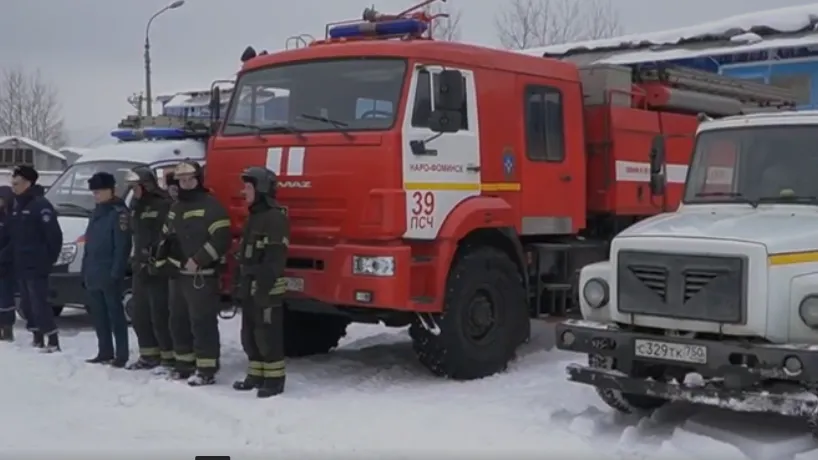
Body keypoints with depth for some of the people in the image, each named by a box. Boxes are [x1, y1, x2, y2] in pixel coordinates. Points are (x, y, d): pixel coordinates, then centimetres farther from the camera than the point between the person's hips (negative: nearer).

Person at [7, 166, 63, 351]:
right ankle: (37, 338, 22)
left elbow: (54, 234, -17)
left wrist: (49, 258, -13)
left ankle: (53, 341, -9)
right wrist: (12, 257, 14)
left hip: (36, 266, -9)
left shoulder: (40, 205, -13)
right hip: (20, 265, 9)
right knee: (26, 304, 12)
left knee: (39, 303, -11)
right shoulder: (16, 206, 15)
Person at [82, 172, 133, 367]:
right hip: (94, 274, 9)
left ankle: (121, 355, -1)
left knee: (115, 314, -5)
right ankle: (104, 353, 21)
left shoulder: (119, 212, -10)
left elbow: (123, 246, -17)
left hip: (109, 275, -9)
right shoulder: (97, 212, 18)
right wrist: (85, 270, 16)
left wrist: (116, 272, -21)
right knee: (98, 315, 13)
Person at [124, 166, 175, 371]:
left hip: (158, 271, -10)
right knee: (140, 316, 15)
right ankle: (149, 356, 26)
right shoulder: (137, 205, 16)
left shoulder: (163, 205, -15)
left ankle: (169, 358, 1)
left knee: (160, 317, -8)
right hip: (140, 269, 10)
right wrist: (138, 260, 15)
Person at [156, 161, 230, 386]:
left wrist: (198, 260, -21)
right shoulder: (176, 208, 18)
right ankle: (185, 363, 26)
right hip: (178, 274, 9)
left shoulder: (210, 206, -10)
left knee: (202, 322, -9)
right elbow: (166, 237, 29)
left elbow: (221, 239, -20)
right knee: (178, 321, 14)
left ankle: (206, 370, -5)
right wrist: (162, 260, 15)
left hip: (202, 276, -9)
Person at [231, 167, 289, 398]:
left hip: (266, 289, -10)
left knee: (268, 335, -5)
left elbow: (275, 259, -20)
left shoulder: (276, 217, -14)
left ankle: (274, 379, 2)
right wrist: (238, 284, 19)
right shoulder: (254, 217, 18)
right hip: (249, 288, 10)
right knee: (250, 334, 14)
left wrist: (263, 287, -22)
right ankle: (256, 374, 23)